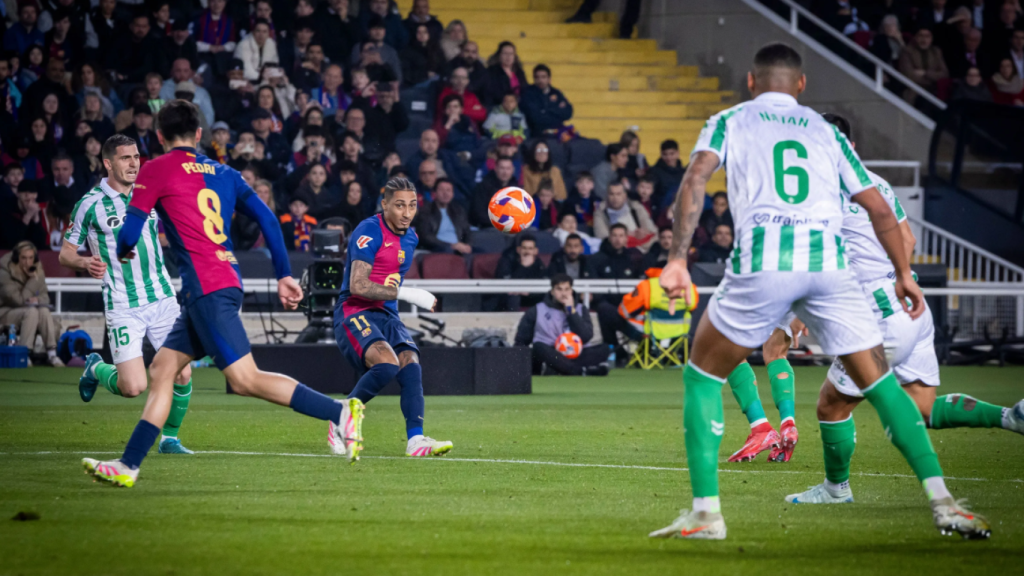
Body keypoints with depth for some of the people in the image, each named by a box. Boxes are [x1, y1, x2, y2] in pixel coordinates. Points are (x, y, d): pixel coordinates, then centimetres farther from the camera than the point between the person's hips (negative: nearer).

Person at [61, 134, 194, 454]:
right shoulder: (90, 204, -5)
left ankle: (170, 438, 17)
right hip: (122, 307, -4)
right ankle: (96, 370, 21)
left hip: (162, 298, 4)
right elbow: (65, 254, 1)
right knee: (133, 387, -13)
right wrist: (85, 263, -20)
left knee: (182, 374, -6)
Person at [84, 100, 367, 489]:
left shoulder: (156, 171, -1)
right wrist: (284, 276, 16)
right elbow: (267, 219, 12)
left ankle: (340, 412, -17)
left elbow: (130, 231, -3)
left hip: (206, 288, -8)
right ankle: (128, 465, 8)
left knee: (245, 380, -12)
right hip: (228, 280, 8)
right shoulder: (223, 173, 17)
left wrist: (123, 252, 21)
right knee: (162, 369, 10)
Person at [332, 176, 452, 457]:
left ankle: (415, 439, -27)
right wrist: (406, 293, -21)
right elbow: (358, 285, -21)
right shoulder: (369, 231, -12)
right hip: (354, 312, -7)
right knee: (387, 363, -30)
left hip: (386, 315, 7)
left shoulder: (410, 237, 15)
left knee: (411, 365, -18)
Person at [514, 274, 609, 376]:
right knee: (539, 347, -35)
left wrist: (571, 311, -4)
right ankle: (582, 371, -48)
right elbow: (520, 341, 7)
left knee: (602, 351, -24)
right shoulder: (537, 311, 9)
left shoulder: (580, 309, 14)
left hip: (573, 359, 2)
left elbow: (586, 337, -3)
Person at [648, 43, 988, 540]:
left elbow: (695, 178, 1)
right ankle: (943, 504, 0)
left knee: (702, 375, 15)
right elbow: (879, 209, 24)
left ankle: (705, 512, 6)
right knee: (879, 382, 11)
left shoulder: (729, 122, 19)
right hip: (829, 259, 2)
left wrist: (677, 259, -4)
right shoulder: (825, 131, 26)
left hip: (763, 260, -2)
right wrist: (903, 274, 35)